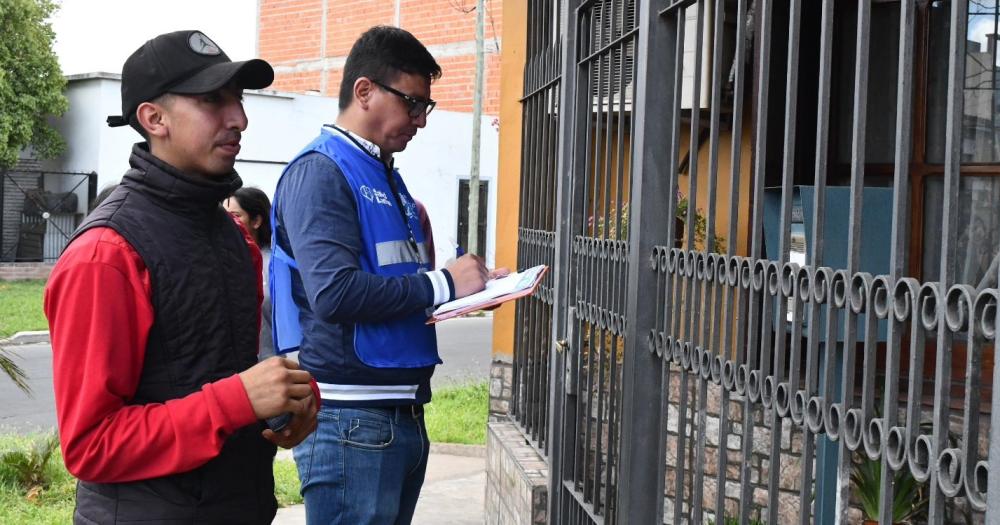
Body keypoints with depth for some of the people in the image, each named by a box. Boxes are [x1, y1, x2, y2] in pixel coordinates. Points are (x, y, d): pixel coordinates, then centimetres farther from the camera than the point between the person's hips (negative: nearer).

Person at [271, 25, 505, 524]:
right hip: (352, 418, -9)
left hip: (404, 412, 9)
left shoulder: (388, 178, 17)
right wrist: (443, 283, -16)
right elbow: (335, 292, -24)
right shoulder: (320, 171, -11)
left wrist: (473, 286, 4)